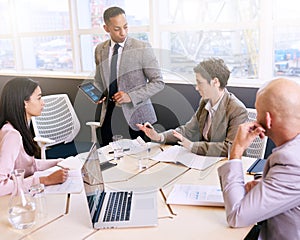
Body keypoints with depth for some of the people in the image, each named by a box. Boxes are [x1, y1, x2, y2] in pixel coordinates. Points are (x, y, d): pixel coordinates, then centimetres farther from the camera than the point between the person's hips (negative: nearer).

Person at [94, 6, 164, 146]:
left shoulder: (142, 48, -7)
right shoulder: (100, 50, 7)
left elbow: (158, 82, -7)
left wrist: (131, 96, -16)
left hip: (135, 114, -3)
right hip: (108, 115, 4)